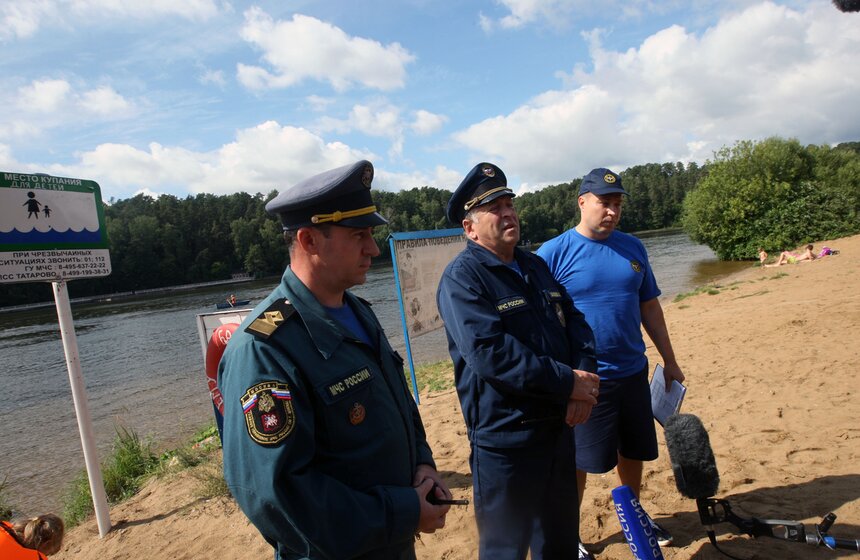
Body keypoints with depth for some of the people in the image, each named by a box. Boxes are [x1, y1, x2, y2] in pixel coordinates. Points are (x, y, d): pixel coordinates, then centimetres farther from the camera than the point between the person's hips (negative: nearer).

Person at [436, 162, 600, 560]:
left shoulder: (535, 266, 11)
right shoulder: (461, 278, -15)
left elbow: (574, 321, 9)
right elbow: (490, 353, -26)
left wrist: (585, 373, -11)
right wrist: (568, 383, -21)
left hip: (559, 426, 7)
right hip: (505, 437, -7)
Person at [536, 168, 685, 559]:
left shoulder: (632, 248, 6)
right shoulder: (552, 254, -11)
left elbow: (649, 307, 13)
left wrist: (669, 361, 15)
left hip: (633, 371, 6)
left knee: (633, 452, 20)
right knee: (577, 463, 6)